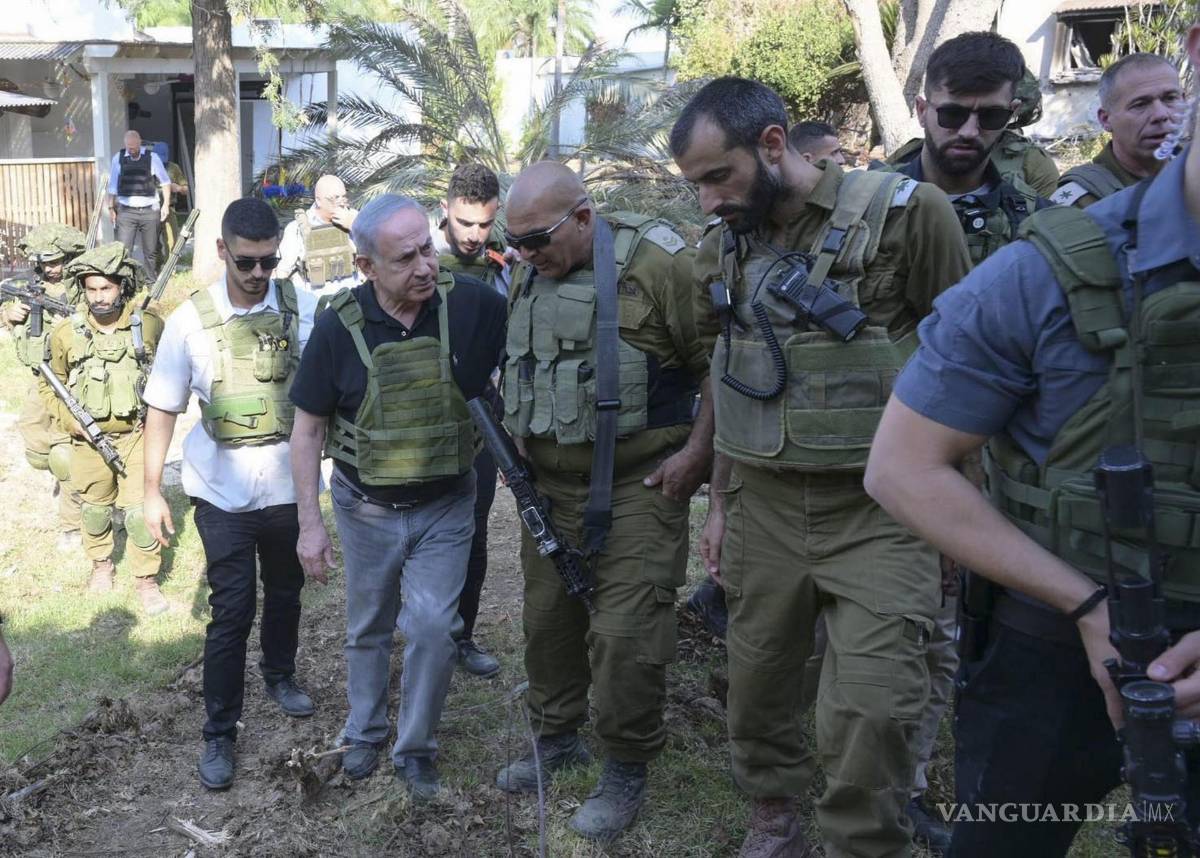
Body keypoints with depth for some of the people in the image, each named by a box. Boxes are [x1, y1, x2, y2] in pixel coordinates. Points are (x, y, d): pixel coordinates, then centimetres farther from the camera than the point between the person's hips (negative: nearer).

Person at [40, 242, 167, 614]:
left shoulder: (150, 326, -10)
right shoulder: (67, 333, -9)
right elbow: (49, 386, 5)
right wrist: (69, 419, -8)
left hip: (137, 435, -1)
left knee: (140, 511, -5)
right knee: (95, 508, 18)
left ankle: (147, 580, 13)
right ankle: (101, 563, 42)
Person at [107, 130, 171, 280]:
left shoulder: (151, 157, 0)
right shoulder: (118, 158, 3)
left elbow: (165, 181, 8)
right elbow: (113, 185, 10)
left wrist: (166, 204, 4)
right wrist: (111, 207, 9)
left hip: (149, 211, 0)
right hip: (126, 211, 0)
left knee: (151, 250, 8)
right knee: (123, 249, -8)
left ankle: (153, 281, 19)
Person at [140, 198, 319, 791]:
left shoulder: (302, 308, -7)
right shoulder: (191, 320, -9)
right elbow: (162, 408, -2)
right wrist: (152, 490, -2)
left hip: (289, 484, 2)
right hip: (223, 491, -2)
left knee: (284, 591, 20)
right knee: (231, 610, -1)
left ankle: (280, 675, 45)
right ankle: (219, 733, 13)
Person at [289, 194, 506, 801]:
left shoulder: (471, 306, -16)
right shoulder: (339, 327, -15)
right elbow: (308, 430, -6)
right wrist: (310, 523, -7)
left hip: (445, 506, -1)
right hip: (367, 508, 1)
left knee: (432, 627, -4)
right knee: (368, 628, 18)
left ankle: (415, 749, 19)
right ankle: (365, 732, 41)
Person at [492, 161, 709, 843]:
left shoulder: (656, 262, -13)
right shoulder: (530, 276, 9)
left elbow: (719, 363, -11)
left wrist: (696, 451, -14)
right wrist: (515, 444, 14)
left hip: (636, 485, -6)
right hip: (550, 482, 7)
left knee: (625, 632, -6)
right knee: (548, 616, 15)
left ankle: (627, 772, 13)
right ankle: (557, 738, 35)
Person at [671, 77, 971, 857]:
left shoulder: (906, 213, -12)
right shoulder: (721, 246, 6)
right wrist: (720, 504, 16)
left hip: (879, 510, -5)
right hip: (764, 508, 5)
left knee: (872, 710, -7)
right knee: (758, 686, 15)